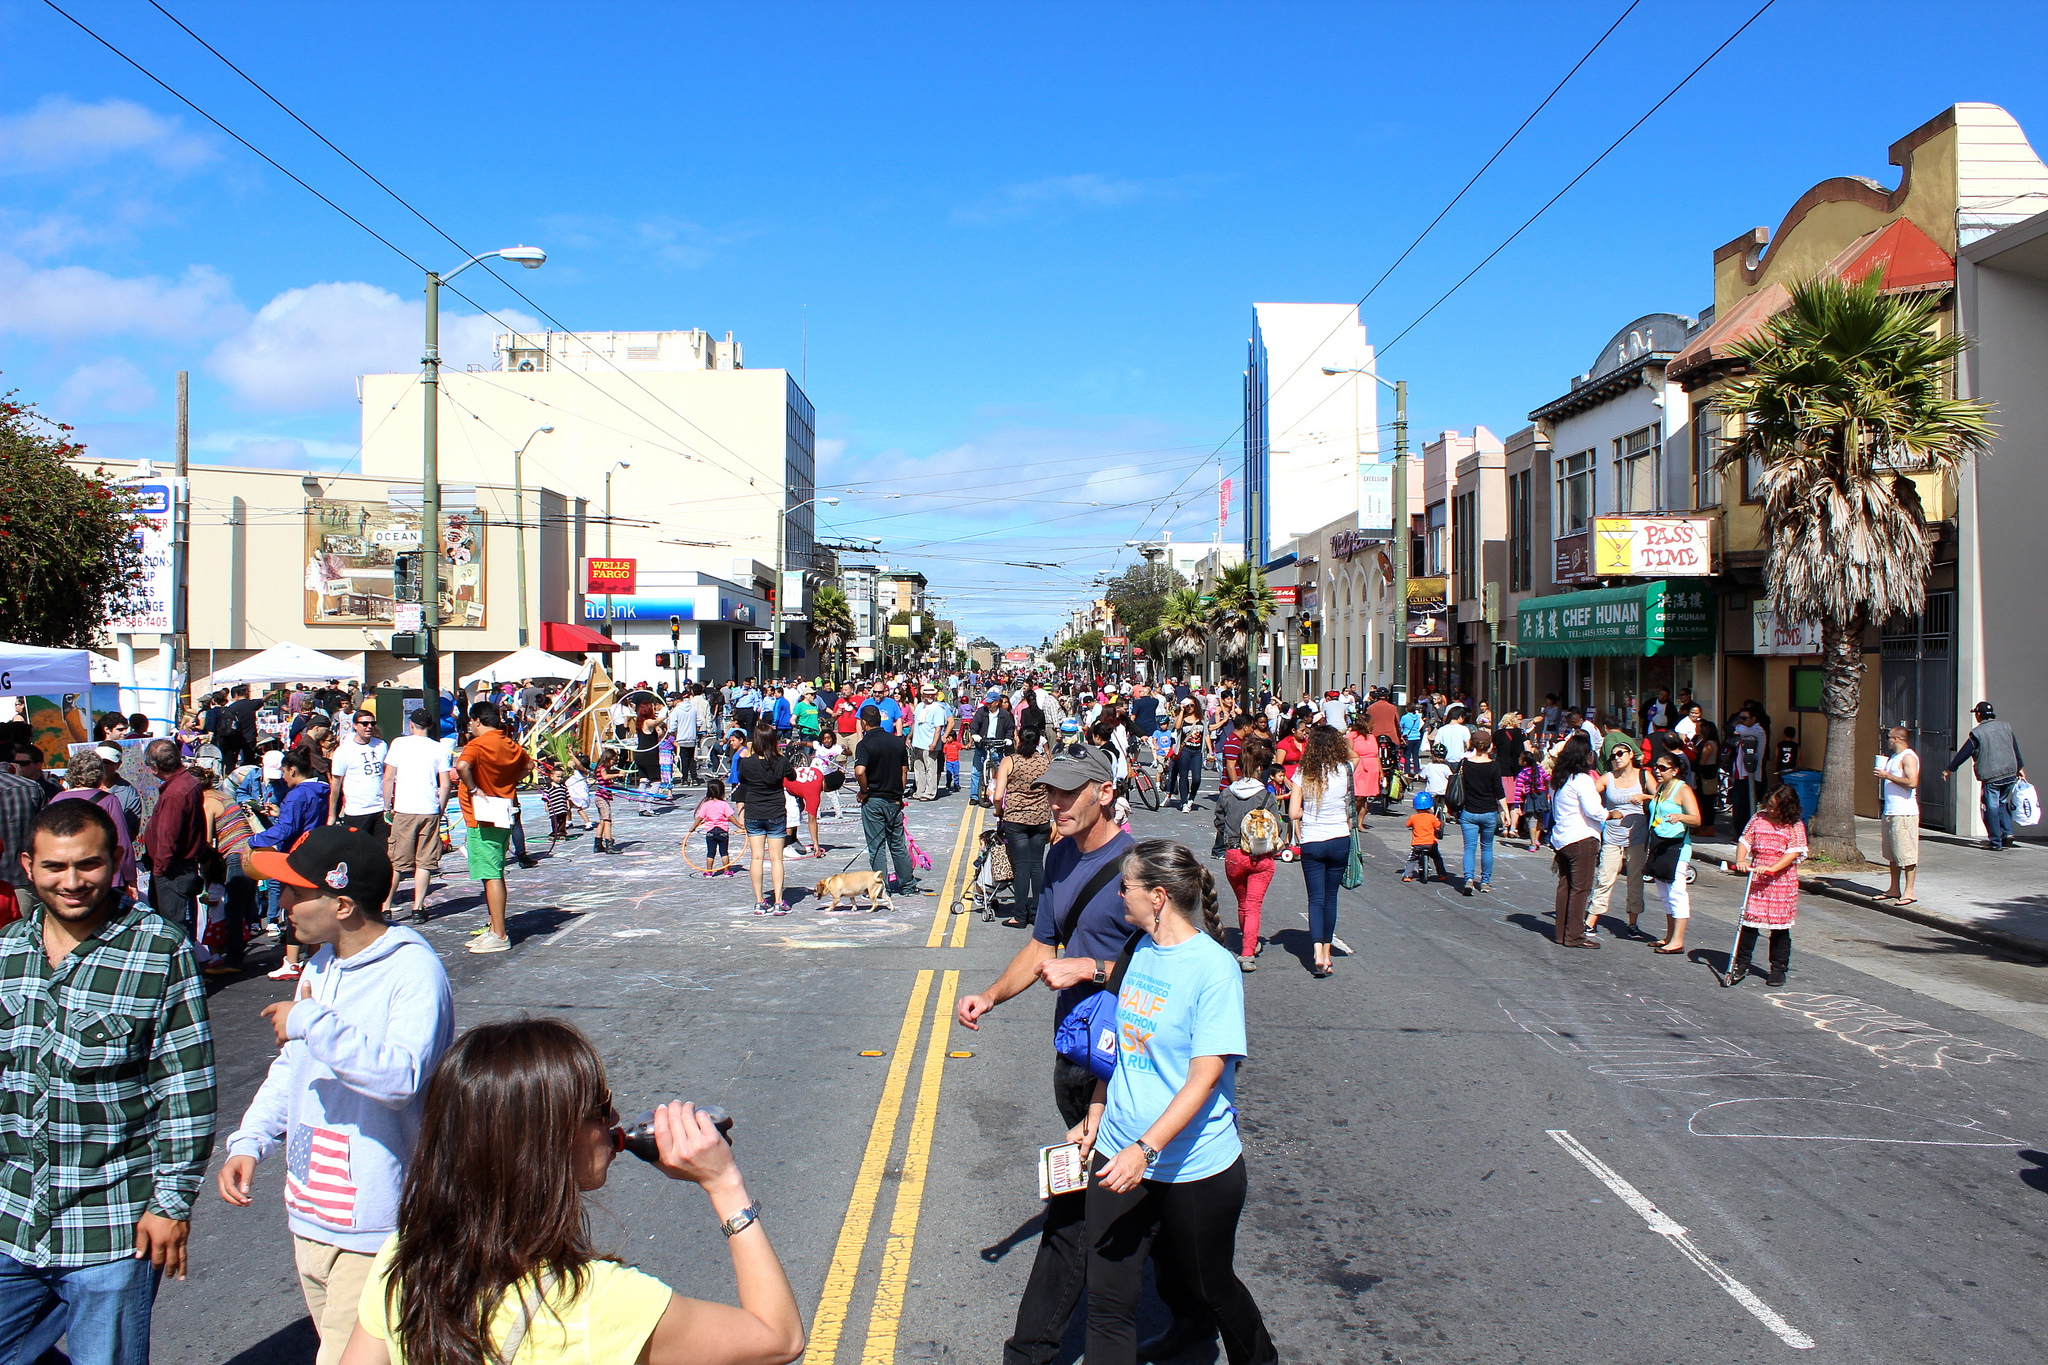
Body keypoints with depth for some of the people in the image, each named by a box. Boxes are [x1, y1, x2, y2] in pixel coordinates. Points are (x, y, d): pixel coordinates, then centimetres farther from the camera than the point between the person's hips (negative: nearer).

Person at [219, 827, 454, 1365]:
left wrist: (313, 1022, -28)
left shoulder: (414, 970, -18)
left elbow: (400, 1076, -32)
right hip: (310, 1215, 9)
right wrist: (249, 1142, 8)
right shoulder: (321, 965, 11)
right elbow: (292, 1067, 21)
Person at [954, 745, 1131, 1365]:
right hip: (1071, 1052, 8)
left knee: (1072, 1209, -3)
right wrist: (990, 995, 6)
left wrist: (1090, 969, -21)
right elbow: (1043, 947, 18)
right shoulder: (1060, 857, 9)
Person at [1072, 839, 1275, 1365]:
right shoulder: (1141, 950, 2)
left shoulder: (1214, 970, -19)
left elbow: (1203, 1080, -22)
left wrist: (1145, 1149, -28)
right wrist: (1093, 1118, 12)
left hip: (1194, 1164, -6)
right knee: (1108, 1296, 7)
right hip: (1120, 1152, 6)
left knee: (1208, 1284, 15)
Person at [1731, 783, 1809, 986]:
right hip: (1756, 880, 2)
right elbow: (1745, 841, 4)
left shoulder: (1795, 827, -3)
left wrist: (1771, 868, -25)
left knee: (1780, 927, 5)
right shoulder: (1758, 819, 6)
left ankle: (1778, 968, 16)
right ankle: (1742, 965, 9)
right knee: (1749, 921, 1)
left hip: (1783, 882, -2)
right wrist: (1740, 861, -16)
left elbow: (1794, 852, -13)